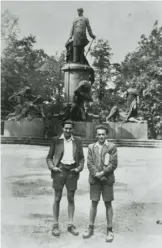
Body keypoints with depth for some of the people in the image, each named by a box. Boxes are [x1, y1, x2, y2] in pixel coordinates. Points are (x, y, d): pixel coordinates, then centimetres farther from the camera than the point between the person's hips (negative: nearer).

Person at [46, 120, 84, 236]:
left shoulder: (77, 141, 7)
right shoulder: (56, 140, 3)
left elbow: (81, 158, 12)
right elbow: (49, 157, 7)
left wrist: (79, 168, -4)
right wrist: (52, 167, -9)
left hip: (72, 171, 2)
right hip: (60, 170, -1)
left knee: (71, 198, 7)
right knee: (57, 198, 2)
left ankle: (71, 225, 17)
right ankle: (56, 225, 14)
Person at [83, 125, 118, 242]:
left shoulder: (112, 147, -1)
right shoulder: (91, 147, 7)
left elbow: (114, 164, -7)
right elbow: (89, 163, 1)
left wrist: (102, 173, -13)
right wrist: (97, 174, -12)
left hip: (107, 179, -2)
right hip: (95, 179, 2)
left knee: (108, 204, 4)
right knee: (94, 203, 7)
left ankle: (110, 230, 14)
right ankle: (91, 228, 19)